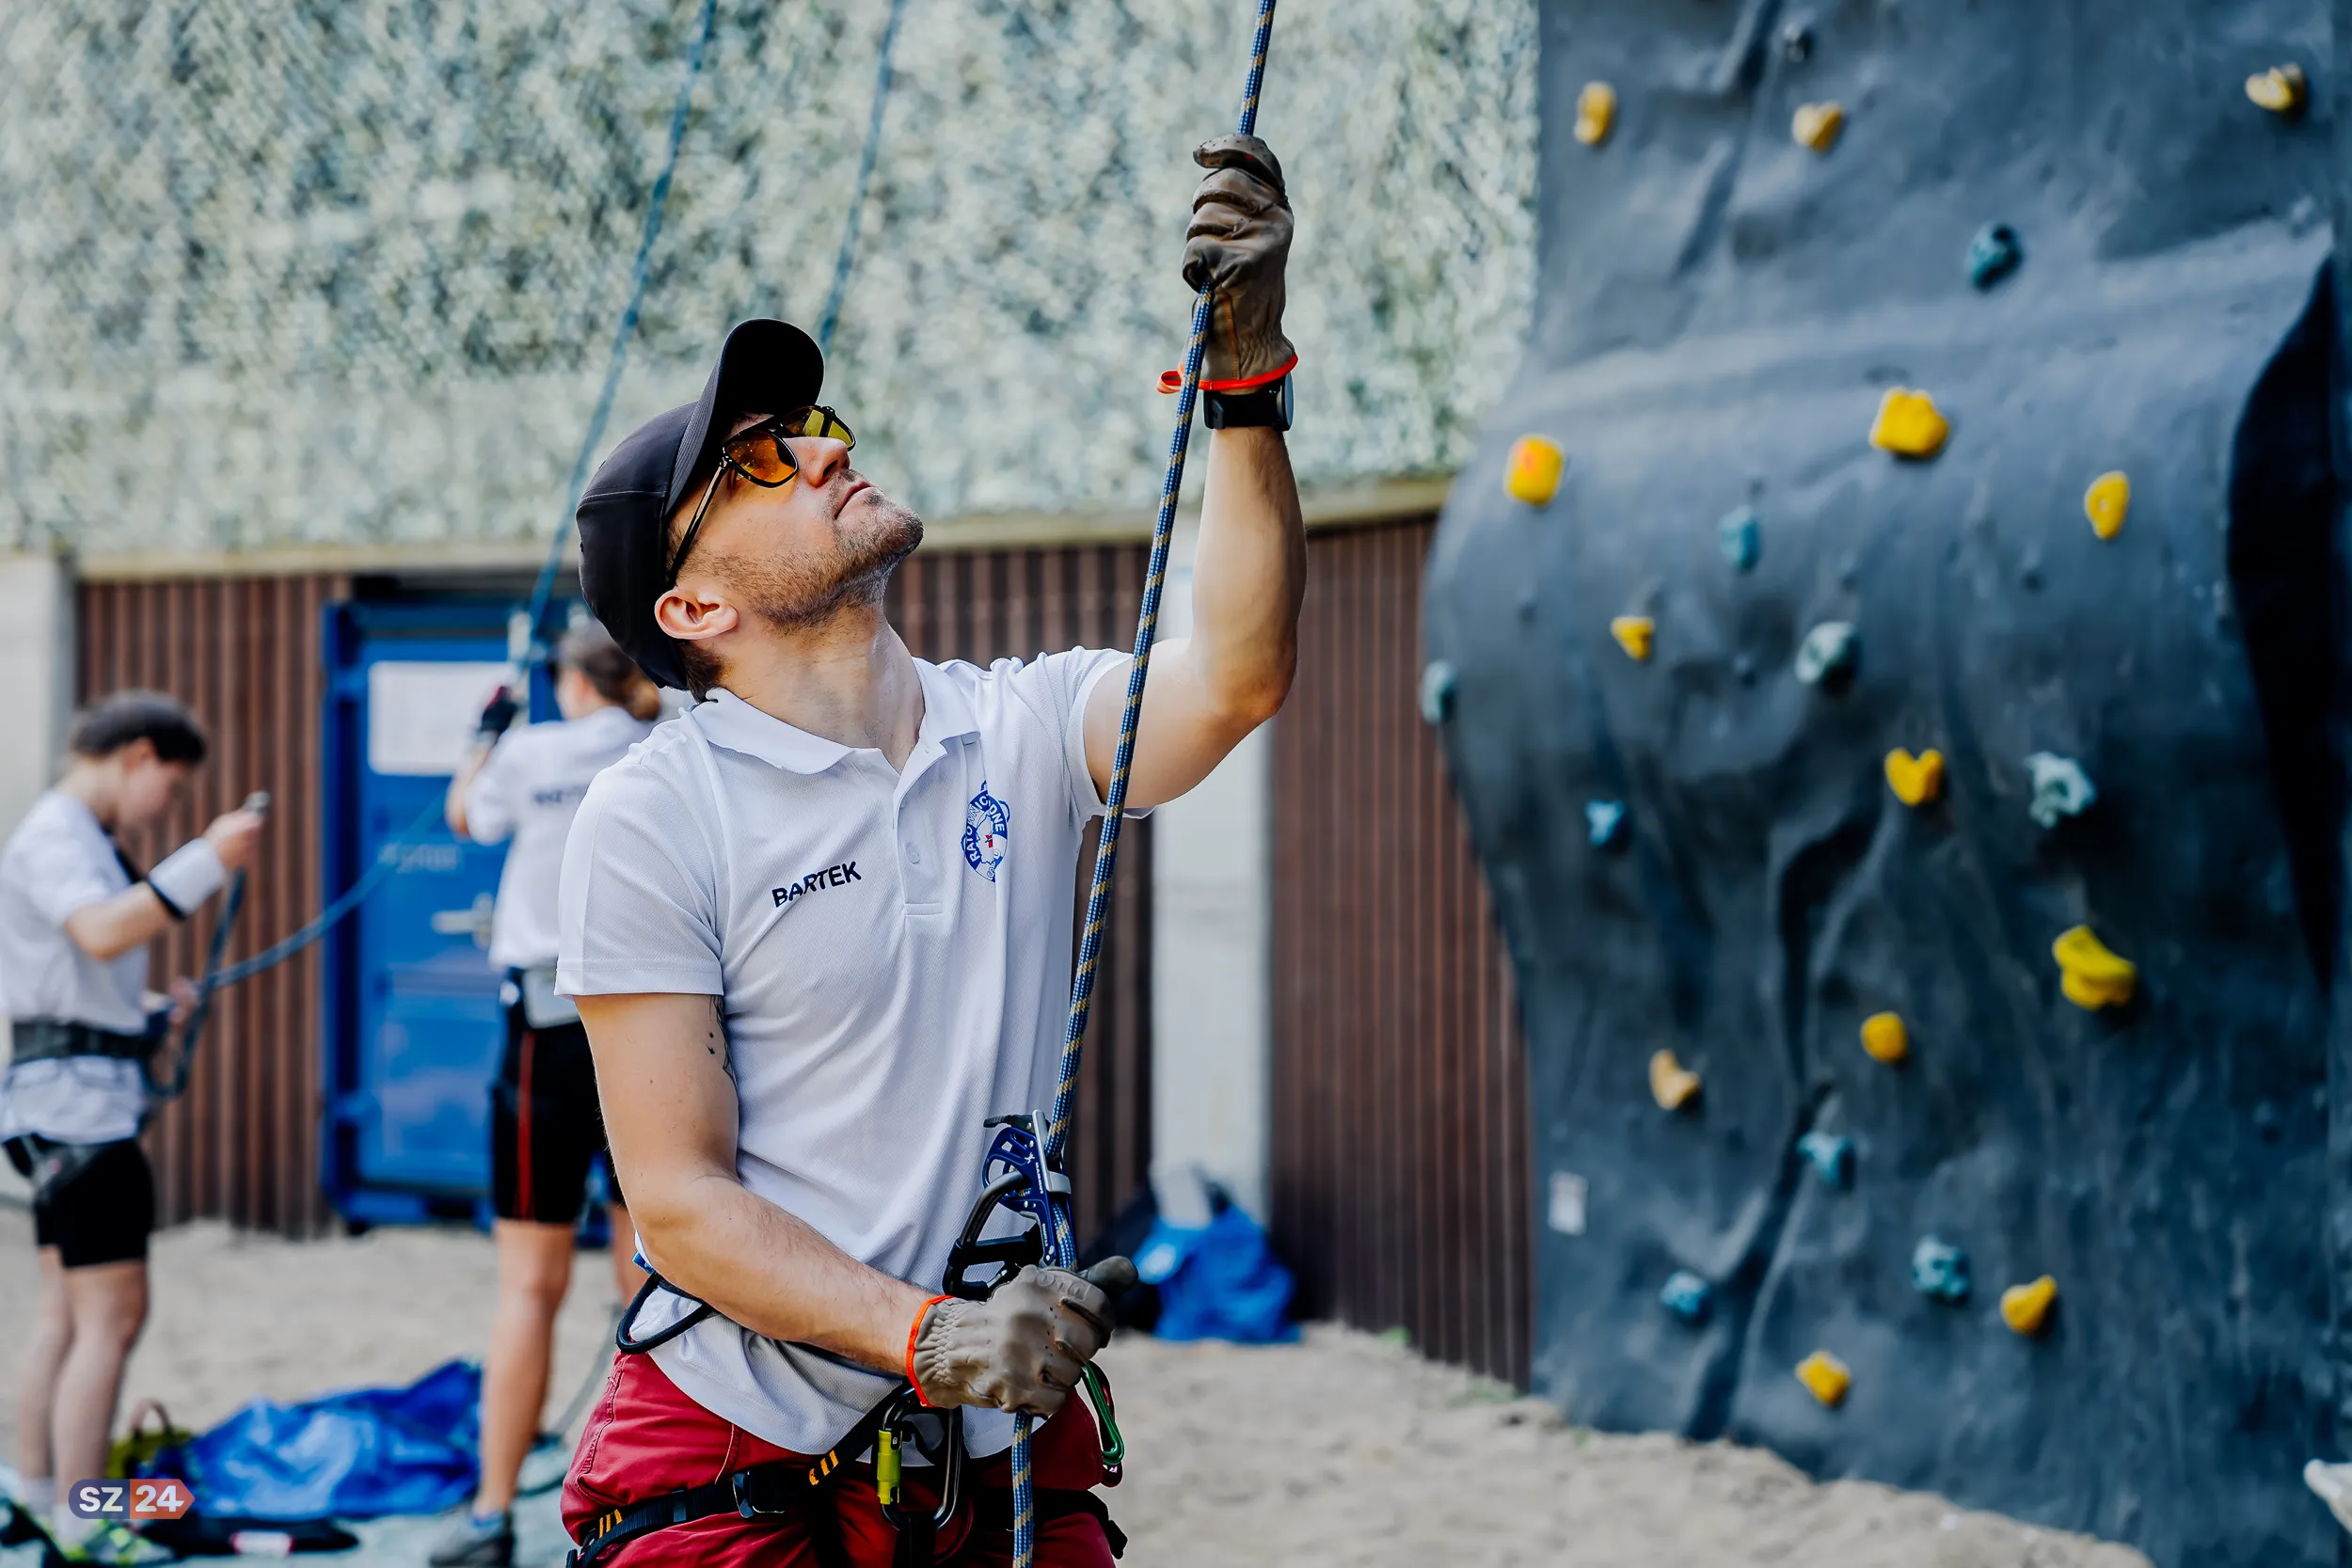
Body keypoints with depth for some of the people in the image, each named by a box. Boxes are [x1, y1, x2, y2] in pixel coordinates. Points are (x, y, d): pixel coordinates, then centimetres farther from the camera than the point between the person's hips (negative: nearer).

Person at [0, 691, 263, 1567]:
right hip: (76, 1095, -11)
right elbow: (102, 932, -31)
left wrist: (152, 1009, 12)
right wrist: (207, 861, -32)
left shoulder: (81, 838, 20)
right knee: (112, 1312, -11)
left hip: (80, 1100, 11)